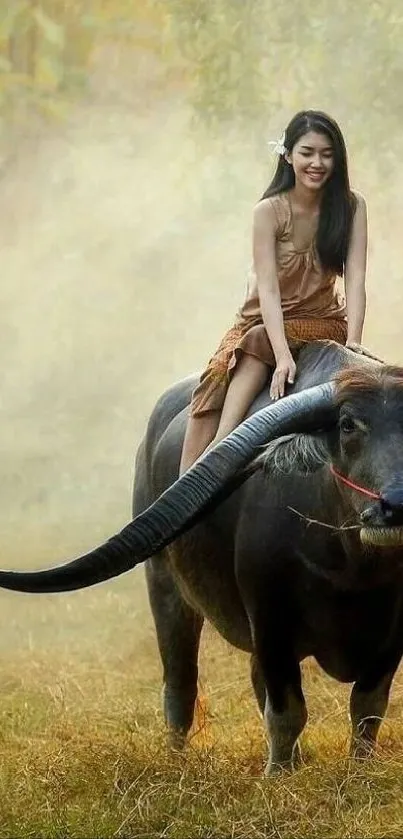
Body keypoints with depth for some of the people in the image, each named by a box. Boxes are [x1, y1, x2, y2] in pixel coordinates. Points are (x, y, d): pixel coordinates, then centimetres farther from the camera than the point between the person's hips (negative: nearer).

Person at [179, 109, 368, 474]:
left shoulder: (351, 207, -6)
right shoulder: (270, 211, -12)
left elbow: (355, 278, -14)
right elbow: (268, 287, -20)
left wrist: (353, 341, -30)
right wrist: (282, 356, -33)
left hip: (322, 321, 0)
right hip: (264, 318, 0)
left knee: (256, 345, -31)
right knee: (218, 376, -27)